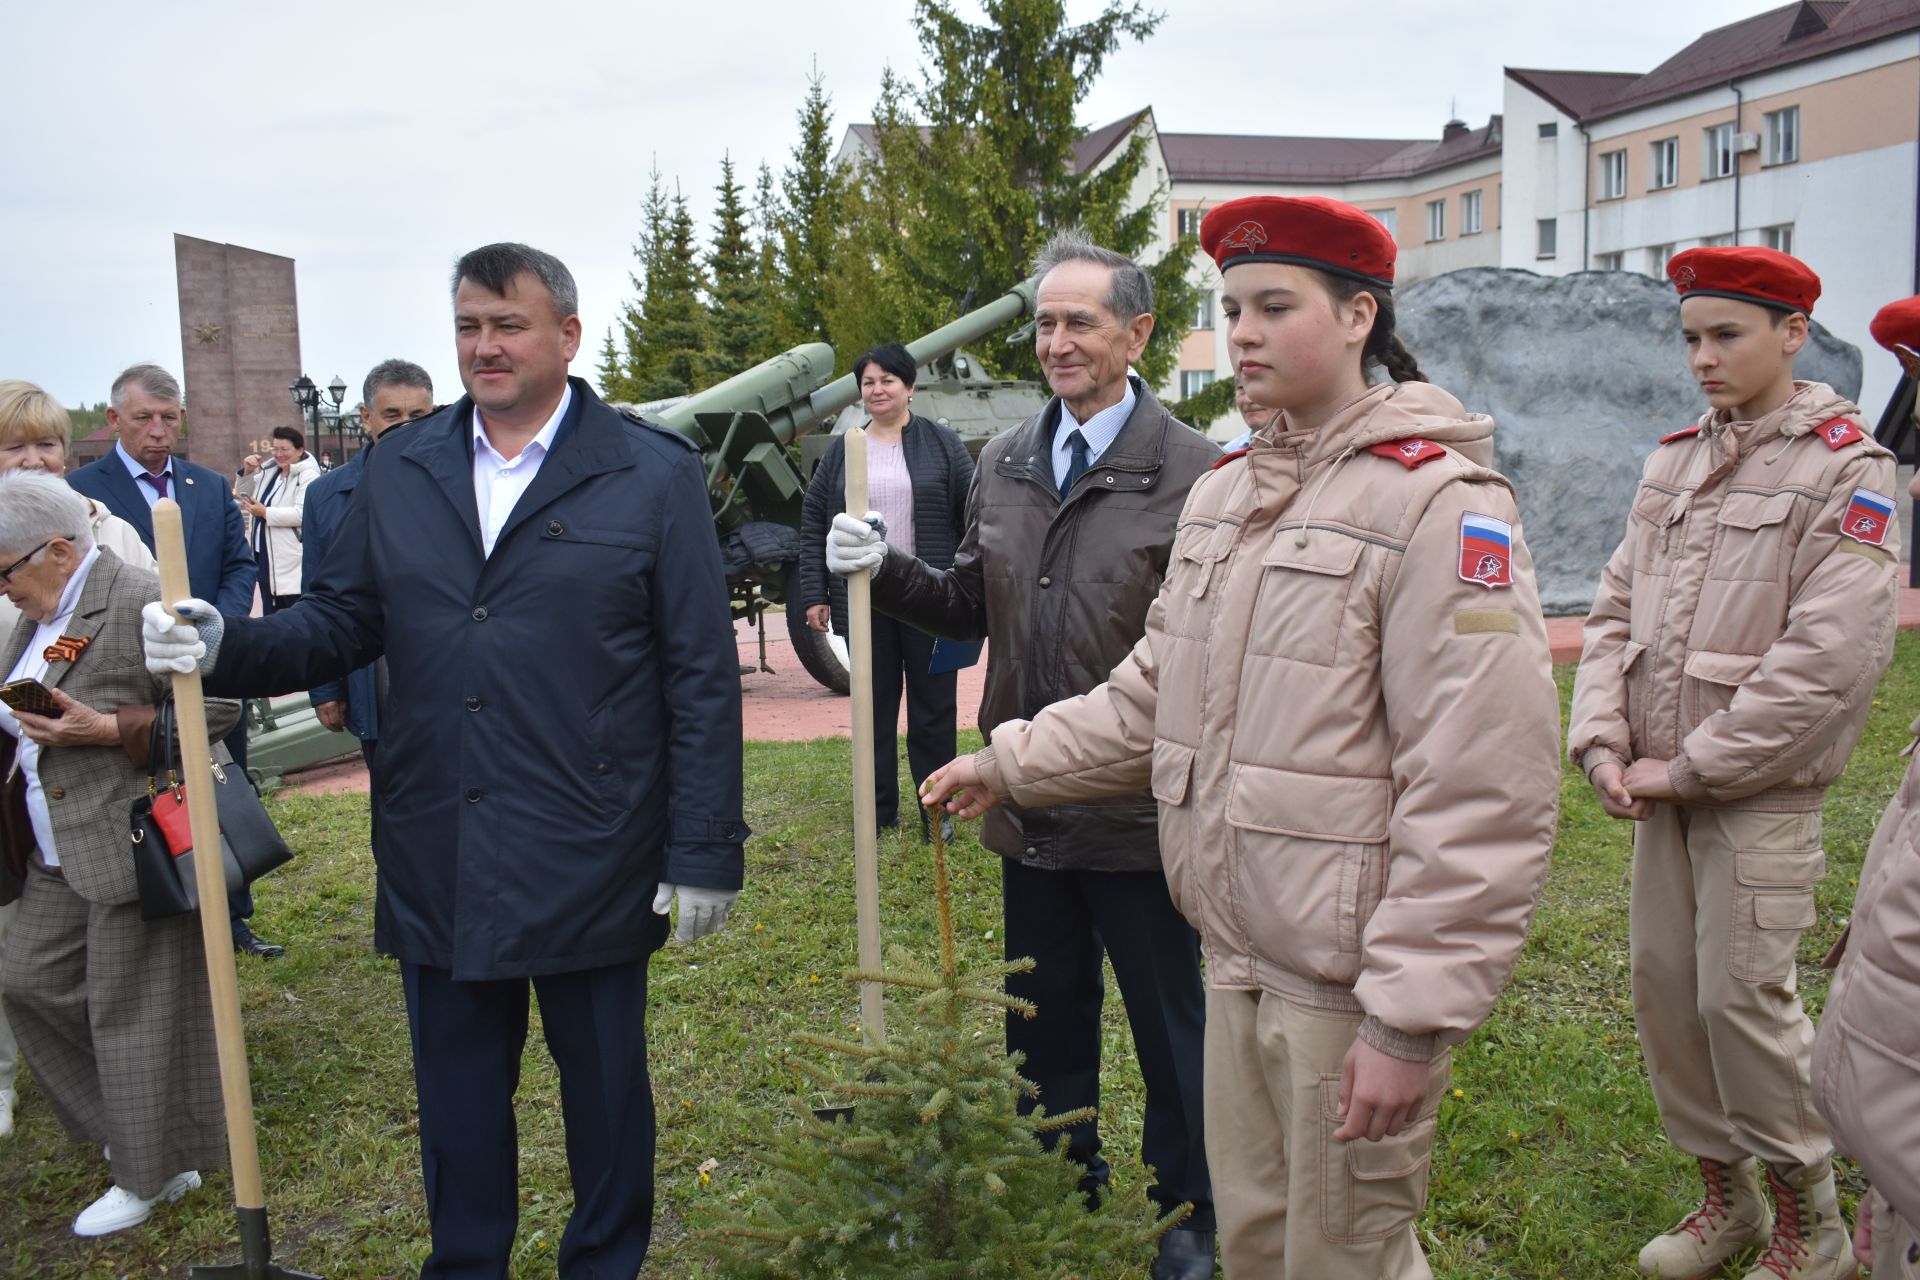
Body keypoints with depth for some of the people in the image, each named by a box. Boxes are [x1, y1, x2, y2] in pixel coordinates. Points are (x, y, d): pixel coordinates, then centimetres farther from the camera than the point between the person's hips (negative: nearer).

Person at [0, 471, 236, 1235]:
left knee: (135, 1009, 1)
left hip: (134, 846, -10)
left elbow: (219, 707, -20)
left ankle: (154, 1172, 19)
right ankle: (124, 1124, 33)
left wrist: (106, 730, -22)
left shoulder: (141, 604, -17)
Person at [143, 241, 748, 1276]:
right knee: (456, 1100, 18)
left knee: (605, 1092, 14)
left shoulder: (654, 475, -4)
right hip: (438, 866, 4)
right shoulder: (398, 473, 7)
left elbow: (702, 677, -7)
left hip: (590, 867, -3)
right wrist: (227, 646, -11)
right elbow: (339, 624, 10)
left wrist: (704, 852, -9)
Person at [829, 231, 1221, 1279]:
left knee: (1169, 1023, 13)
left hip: (1139, 812, -5)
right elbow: (970, 606, 13)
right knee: (1045, 1016, 21)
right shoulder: (1003, 463, 7)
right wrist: (884, 570, -3)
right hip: (1030, 807, 6)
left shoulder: (1191, 471, -13)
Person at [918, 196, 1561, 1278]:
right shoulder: (1225, 493, 10)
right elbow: (1157, 693, 18)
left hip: (1352, 980, -7)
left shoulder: (1438, 501, -15)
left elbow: (1485, 796, -20)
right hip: (1239, 957, 7)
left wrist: (1410, 1020, -20)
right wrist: (1009, 764, 14)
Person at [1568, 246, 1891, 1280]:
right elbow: (1615, 611, 10)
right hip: (1661, 786, 6)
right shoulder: (1673, 463, 10)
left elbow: (1830, 656, -17)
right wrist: (1602, 745, -3)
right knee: (1664, 983, 10)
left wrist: (1691, 768, -16)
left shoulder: (1847, 470, -9)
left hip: (1759, 795, -6)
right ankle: (1723, 1193, 30)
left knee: (1742, 997, -4)